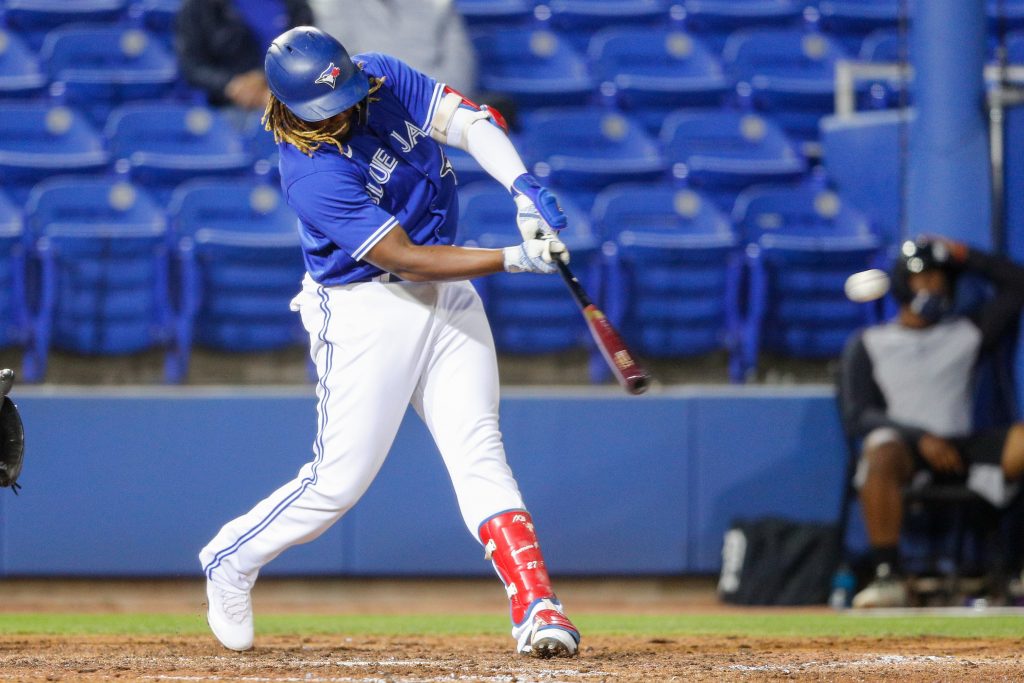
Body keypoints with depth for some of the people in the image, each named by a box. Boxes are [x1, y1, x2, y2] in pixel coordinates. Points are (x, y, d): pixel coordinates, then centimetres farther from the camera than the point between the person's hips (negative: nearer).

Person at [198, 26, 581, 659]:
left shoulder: (382, 78, -5)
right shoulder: (312, 173, -24)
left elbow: (469, 119, -11)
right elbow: (404, 257, -25)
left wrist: (523, 188, -28)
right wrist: (515, 259, -27)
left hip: (448, 297, 5)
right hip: (368, 311, -5)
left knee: (478, 449, -7)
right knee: (339, 481, -3)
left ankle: (536, 608, -17)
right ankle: (232, 560, 22)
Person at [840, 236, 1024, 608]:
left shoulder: (967, 334, 21)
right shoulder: (868, 345, 13)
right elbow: (858, 416, 0)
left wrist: (963, 256, 16)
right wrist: (922, 438, -14)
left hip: (960, 450, 2)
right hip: (904, 447, -2)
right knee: (881, 453, -40)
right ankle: (886, 576, -38)